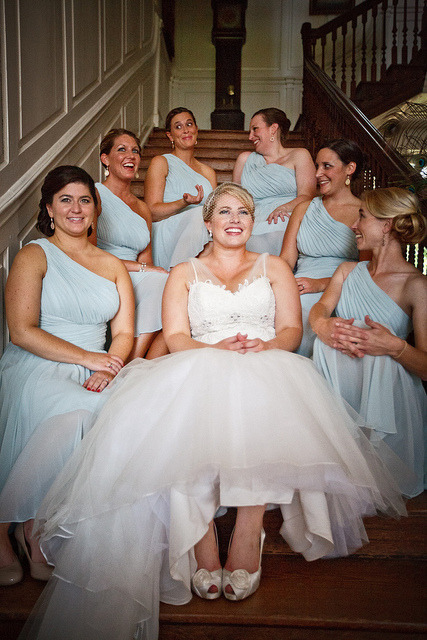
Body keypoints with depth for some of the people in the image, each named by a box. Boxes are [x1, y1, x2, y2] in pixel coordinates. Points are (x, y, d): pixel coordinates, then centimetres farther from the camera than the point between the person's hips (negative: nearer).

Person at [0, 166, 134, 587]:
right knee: (86, 410, -35)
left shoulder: (113, 266, 19)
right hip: (37, 370, -4)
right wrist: (88, 357, -14)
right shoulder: (34, 256, 5)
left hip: (95, 378, 5)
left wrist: (109, 367, -11)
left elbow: (124, 334, 11)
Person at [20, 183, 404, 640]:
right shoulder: (184, 273, 23)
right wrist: (215, 349, -13)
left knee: (263, 407, -37)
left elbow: (291, 330, 12)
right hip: (198, 372, 0)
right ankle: (199, 536, -31)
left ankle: (249, 530, -31)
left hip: (266, 369, 0)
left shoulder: (274, 267, 25)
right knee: (183, 415, -35)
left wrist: (265, 345, -12)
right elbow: (175, 338, 7)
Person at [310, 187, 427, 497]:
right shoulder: (349, 271, 13)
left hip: (389, 391, -4)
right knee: (326, 342, -24)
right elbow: (321, 307, -4)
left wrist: (394, 346, -32)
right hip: (338, 384, 5)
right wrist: (322, 325, -28)